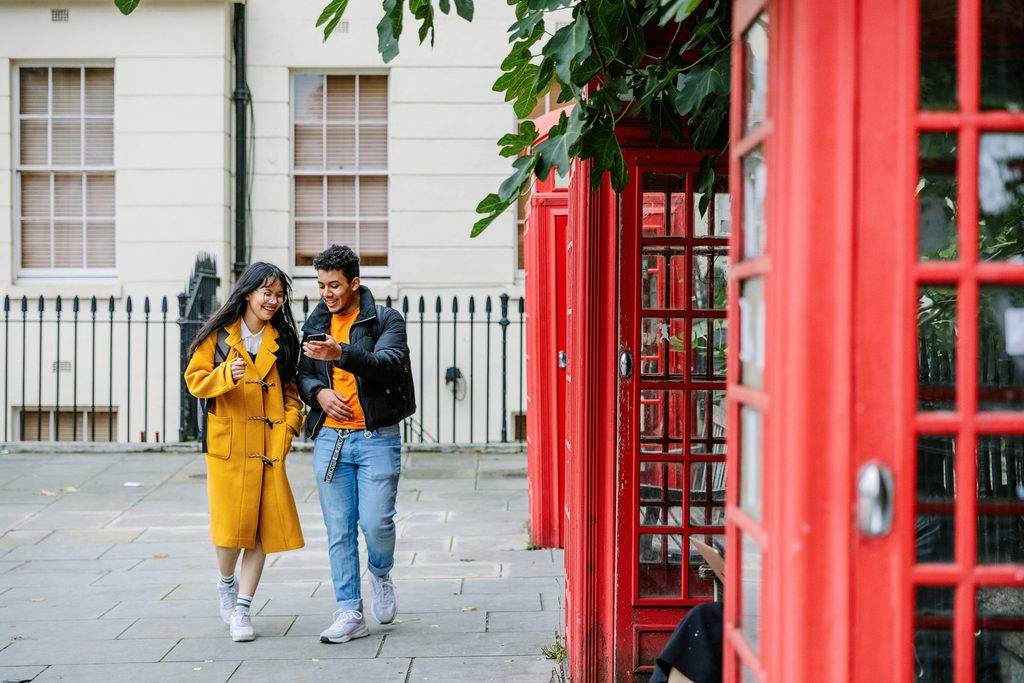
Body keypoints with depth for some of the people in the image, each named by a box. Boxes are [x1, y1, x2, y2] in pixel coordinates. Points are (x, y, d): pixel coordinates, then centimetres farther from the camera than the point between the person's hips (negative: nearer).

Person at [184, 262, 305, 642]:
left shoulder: (282, 340, 10)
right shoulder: (217, 335, 1)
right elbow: (195, 380, 0)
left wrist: (290, 423, -2)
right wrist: (226, 375, -19)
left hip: (269, 447, 3)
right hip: (228, 444, -2)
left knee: (262, 527, 0)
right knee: (230, 525, -3)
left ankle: (242, 607, 11)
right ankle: (227, 583, 29)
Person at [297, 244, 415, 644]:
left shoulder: (386, 320, -2)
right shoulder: (316, 325, 13)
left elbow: (388, 364, -19)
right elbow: (302, 375, 16)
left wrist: (341, 354, -34)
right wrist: (319, 391, -7)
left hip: (377, 437, -4)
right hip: (329, 438, 4)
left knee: (376, 523, -10)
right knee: (339, 532, 3)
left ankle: (380, 573, 24)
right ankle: (350, 614, 10)